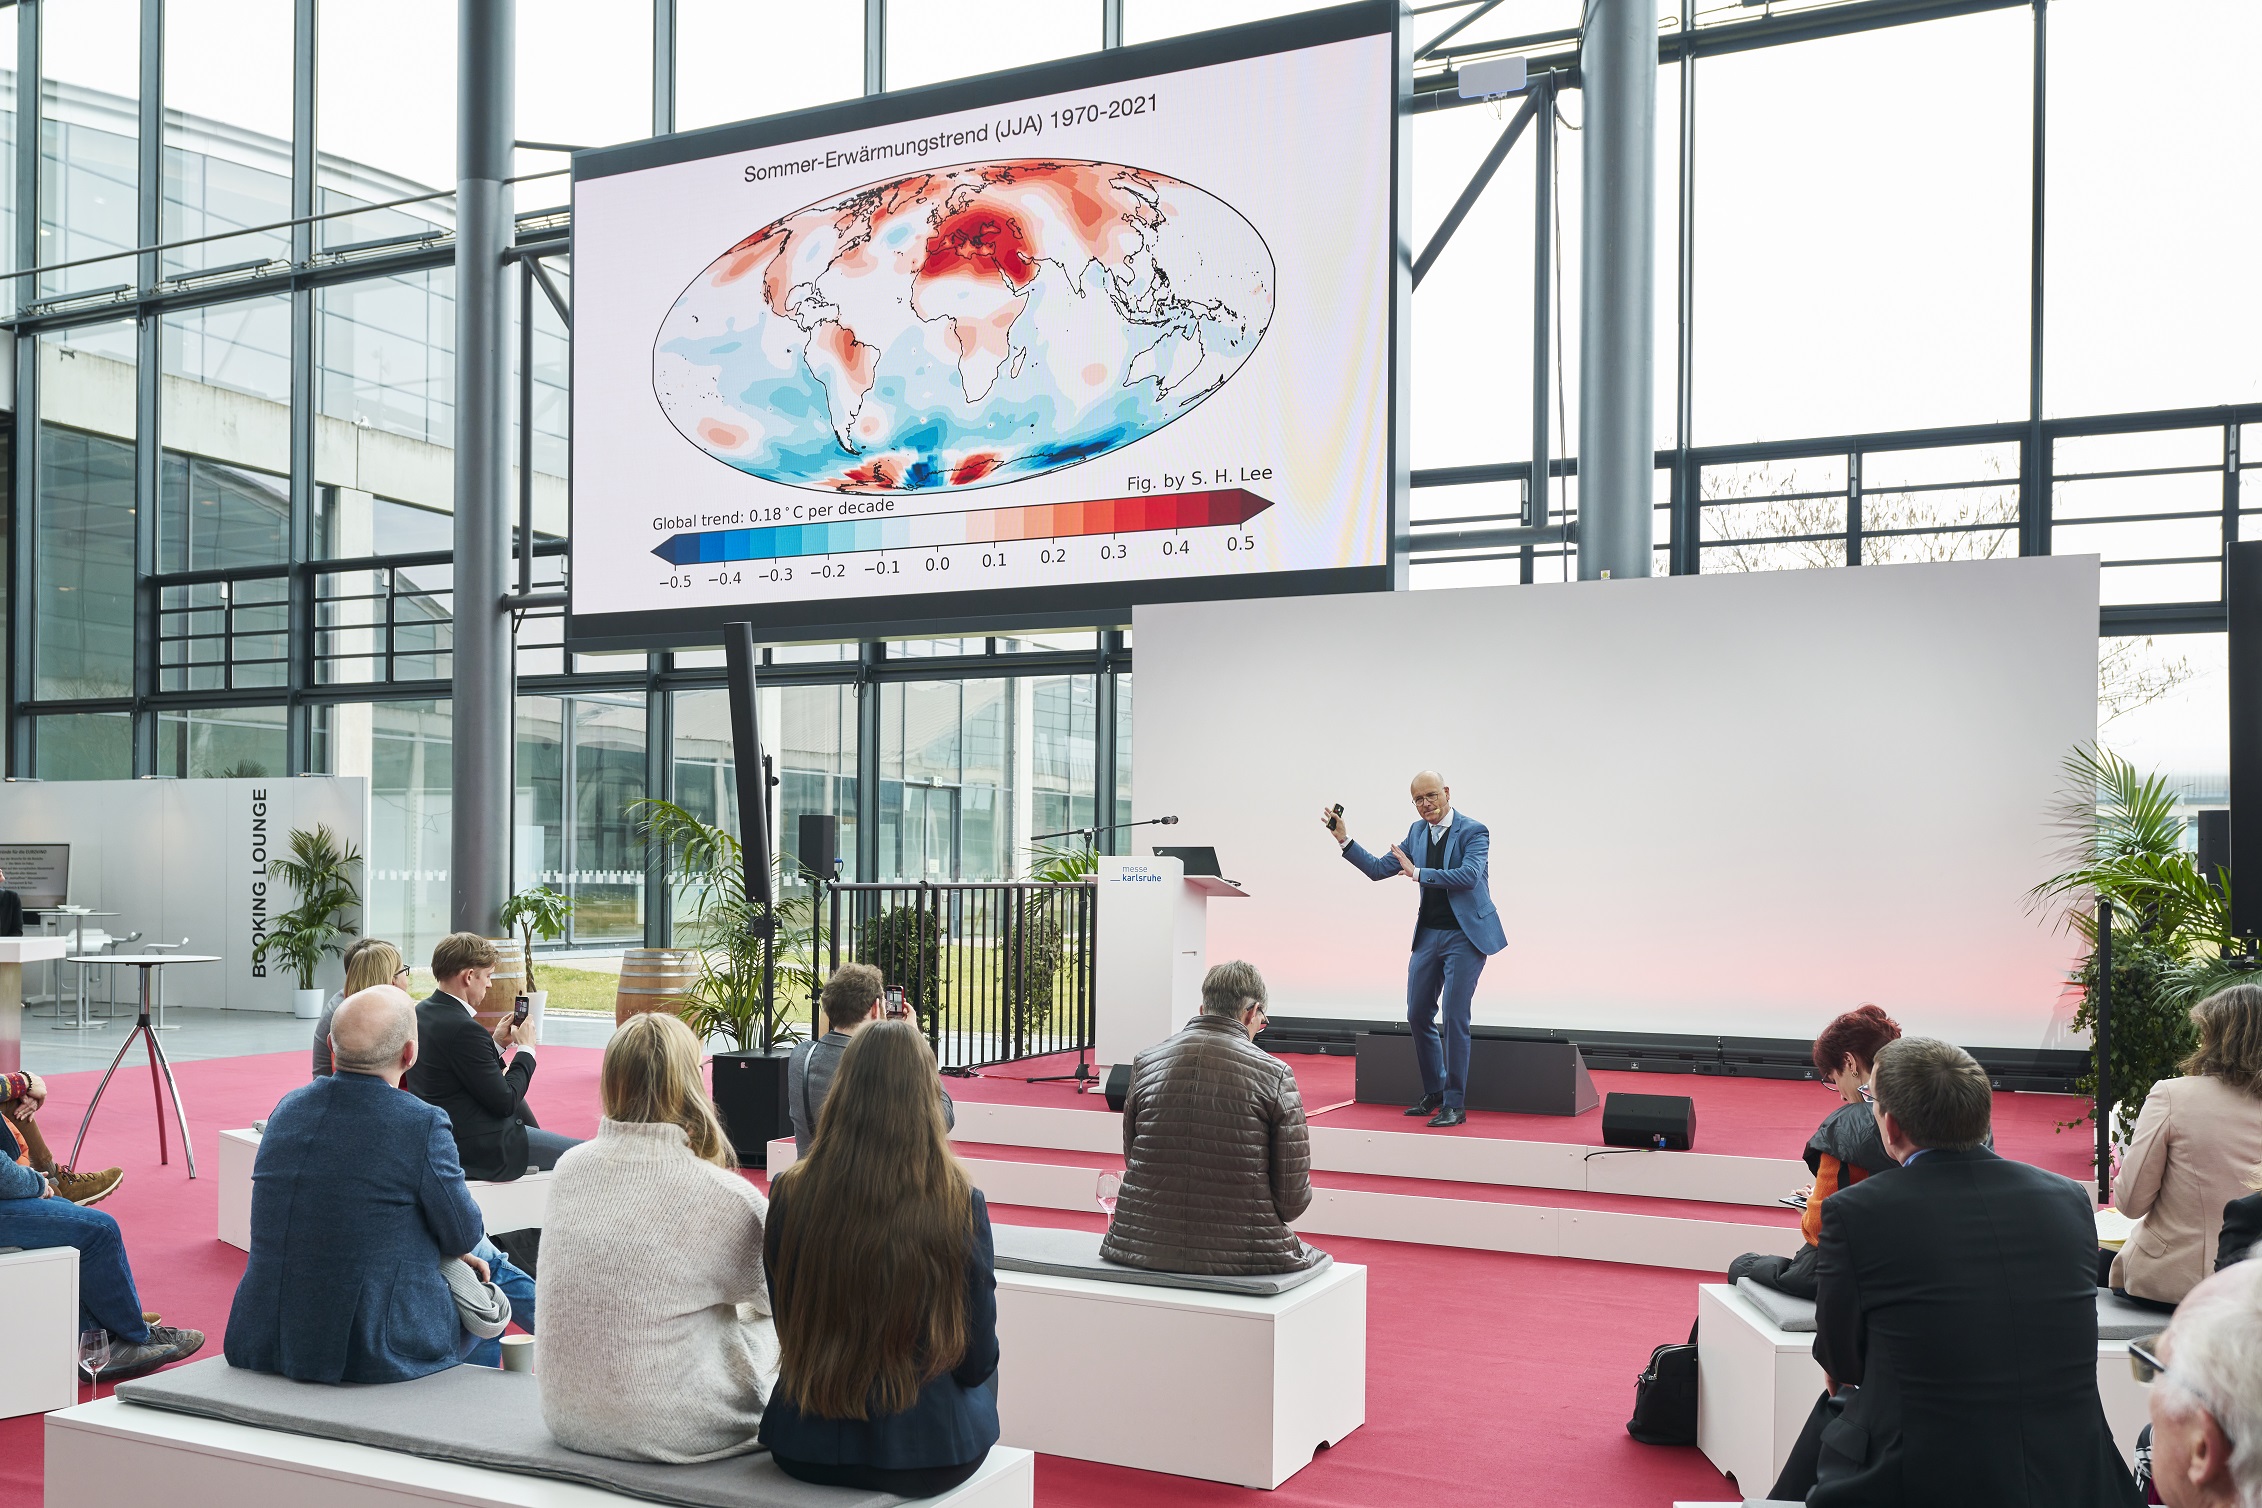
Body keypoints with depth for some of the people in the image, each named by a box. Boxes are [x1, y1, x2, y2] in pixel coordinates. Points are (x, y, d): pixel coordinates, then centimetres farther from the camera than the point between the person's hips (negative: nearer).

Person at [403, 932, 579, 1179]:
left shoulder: (420, 1012, 3)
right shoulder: (463, 1029, -26)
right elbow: (504, 1102, -20)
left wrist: (496, 1043, 9)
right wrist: (526, 1049, -8)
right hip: (478, 1148, -10)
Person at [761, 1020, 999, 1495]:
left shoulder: (789, 1194, -12)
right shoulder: (960, 1204, -18)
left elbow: (789, 1332, 2)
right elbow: (977, 1358, -8)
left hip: (804, 1451, 3)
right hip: (927, 1456, -2)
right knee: (988, 1375, 31)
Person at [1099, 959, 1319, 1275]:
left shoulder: (1145, 1062, 3)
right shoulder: (1274, 1073, -7)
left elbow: (1132, 1158, 11)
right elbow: (1293, 1198, -6)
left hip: (1145, 1248, 4)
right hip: (1242, 1254, -4)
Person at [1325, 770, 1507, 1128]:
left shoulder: (1473, 831, -10)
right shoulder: (1417, 832, 8)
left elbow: (1468, 875, -25)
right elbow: (1378, 869, 9)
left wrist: (1418, 873, -23)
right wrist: (1344, 839, -1)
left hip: (1465, 935, -7)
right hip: (1429, 934, 7)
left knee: (1454, 1016, -10)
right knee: (1418, 1015, 10)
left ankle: (1455, 1104, -1)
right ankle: (1434, 1093, 26)